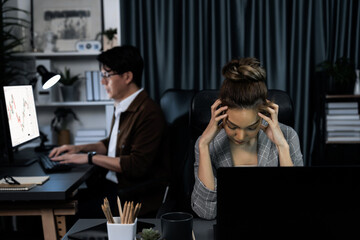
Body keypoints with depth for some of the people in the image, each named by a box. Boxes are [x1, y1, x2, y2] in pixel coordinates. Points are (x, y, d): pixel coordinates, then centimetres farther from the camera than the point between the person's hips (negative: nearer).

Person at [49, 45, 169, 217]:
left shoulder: (148, 113, -18)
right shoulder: (121, 107, 12)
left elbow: (138, 165, -22)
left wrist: (91, 157, -16)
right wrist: (80, 148, 12)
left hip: (139, 194, -9)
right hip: (112, 182, 9)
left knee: (82, 210, -22)